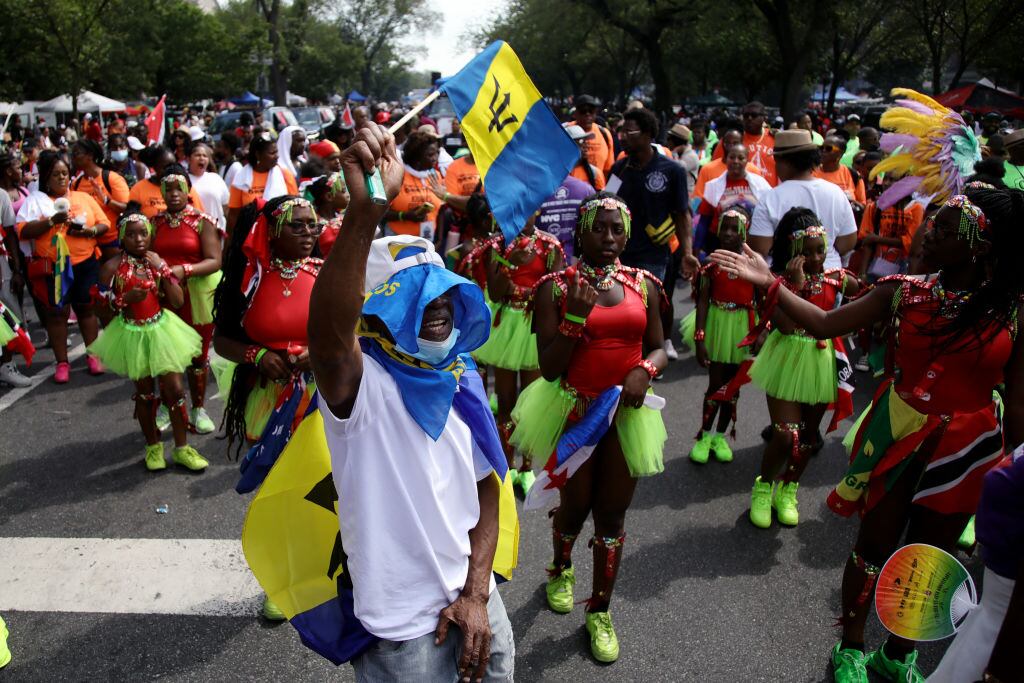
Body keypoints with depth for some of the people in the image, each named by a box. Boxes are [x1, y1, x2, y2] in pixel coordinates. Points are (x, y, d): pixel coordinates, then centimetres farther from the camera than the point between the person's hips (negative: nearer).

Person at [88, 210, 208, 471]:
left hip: (162, 330, 2)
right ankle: (153, 446, 30)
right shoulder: (113, 267, -11)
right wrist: (126, 298, -24)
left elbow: (178, 301, -7)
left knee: (175, 389, 2)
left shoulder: (157, 261, -3)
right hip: (133, 335, -2)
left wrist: (162, 270, -17)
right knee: (145, 393, 11)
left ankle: (182, 448, 16)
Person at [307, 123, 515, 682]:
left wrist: (476, 593, -5)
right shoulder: (361, 384, -20)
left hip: (474, 603, 6)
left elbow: (486, 488, 5)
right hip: (404, 627, -5)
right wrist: (364, 210, -56)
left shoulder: (461, 381, -1)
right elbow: (327, 336, -43)